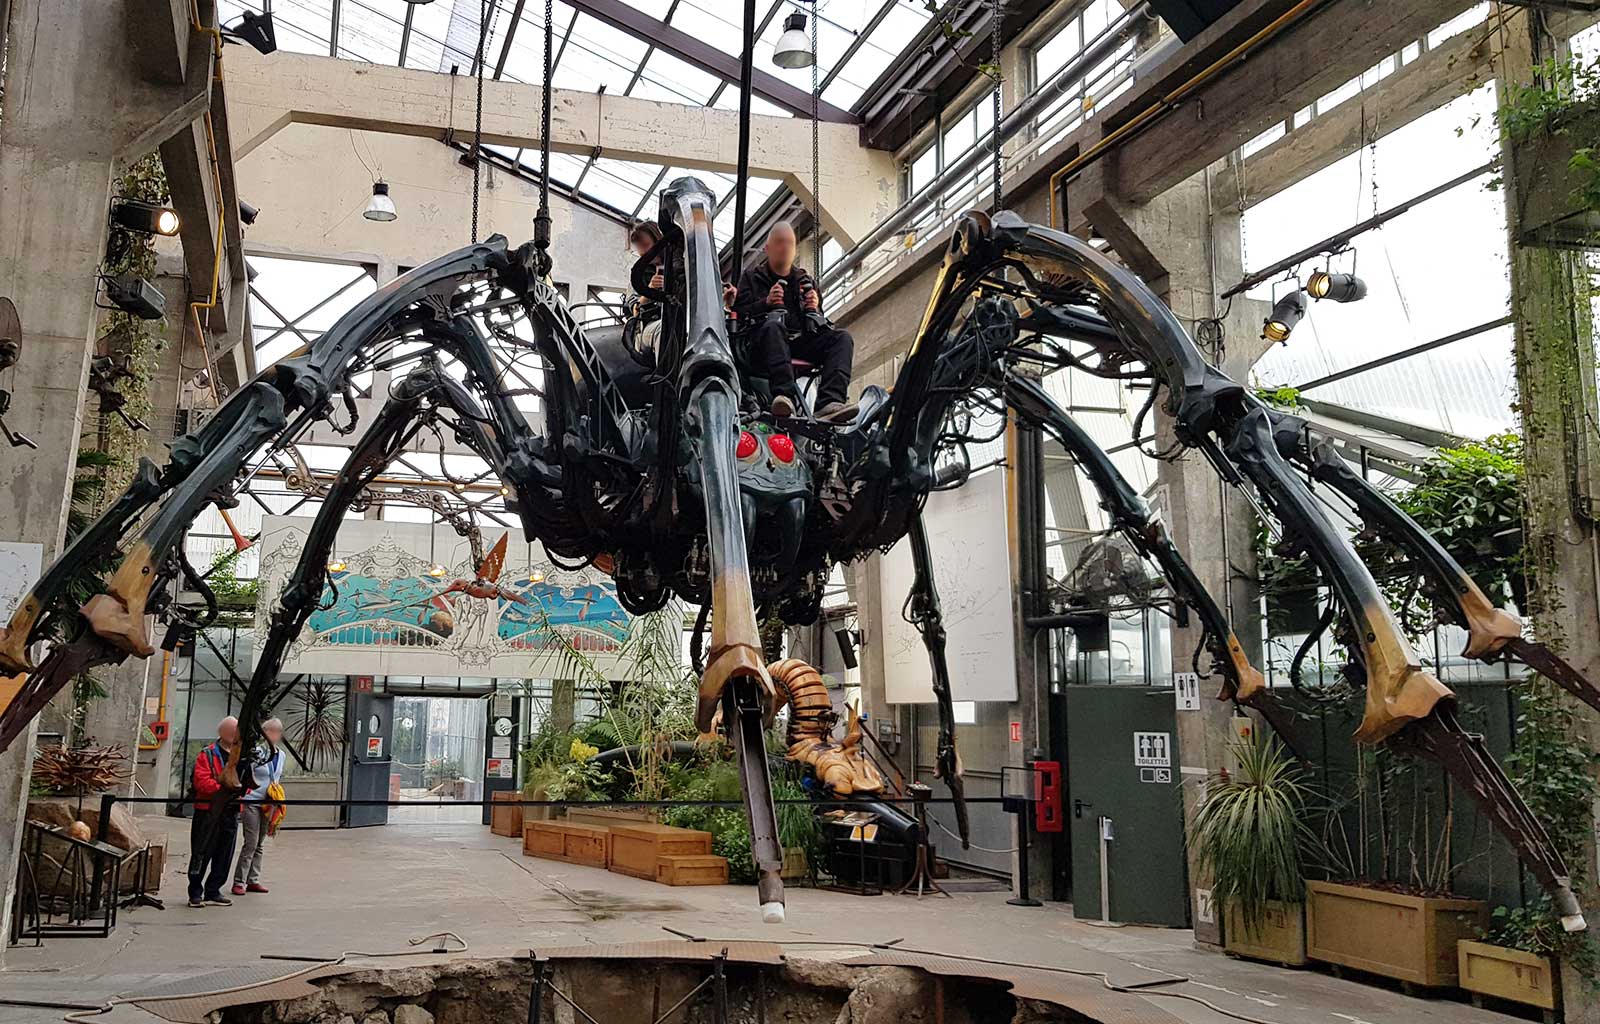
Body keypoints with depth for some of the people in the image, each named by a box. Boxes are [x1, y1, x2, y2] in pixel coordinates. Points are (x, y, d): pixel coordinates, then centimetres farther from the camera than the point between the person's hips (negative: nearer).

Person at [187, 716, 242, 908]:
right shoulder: (207, 755, -4)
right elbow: (201, 782, -15)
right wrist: (224, 787, -23)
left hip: (231, 811, 5)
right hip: (208, 812, -5)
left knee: (225, 854, 9)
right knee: (202, 852, 0)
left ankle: (213, 890, 20)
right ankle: (195, 892, 11)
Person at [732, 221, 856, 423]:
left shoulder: (805, 281, 29)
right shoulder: (751, 277, 20)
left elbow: (820, 322, 27)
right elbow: (739, 315, 6)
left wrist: (815, 309, 4)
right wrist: (765, 303, -11)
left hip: (802, 341, 4)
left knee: (842, 338, -21)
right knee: (774, 326, -38)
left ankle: (829, 402, -45)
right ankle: (783, 395, -56)